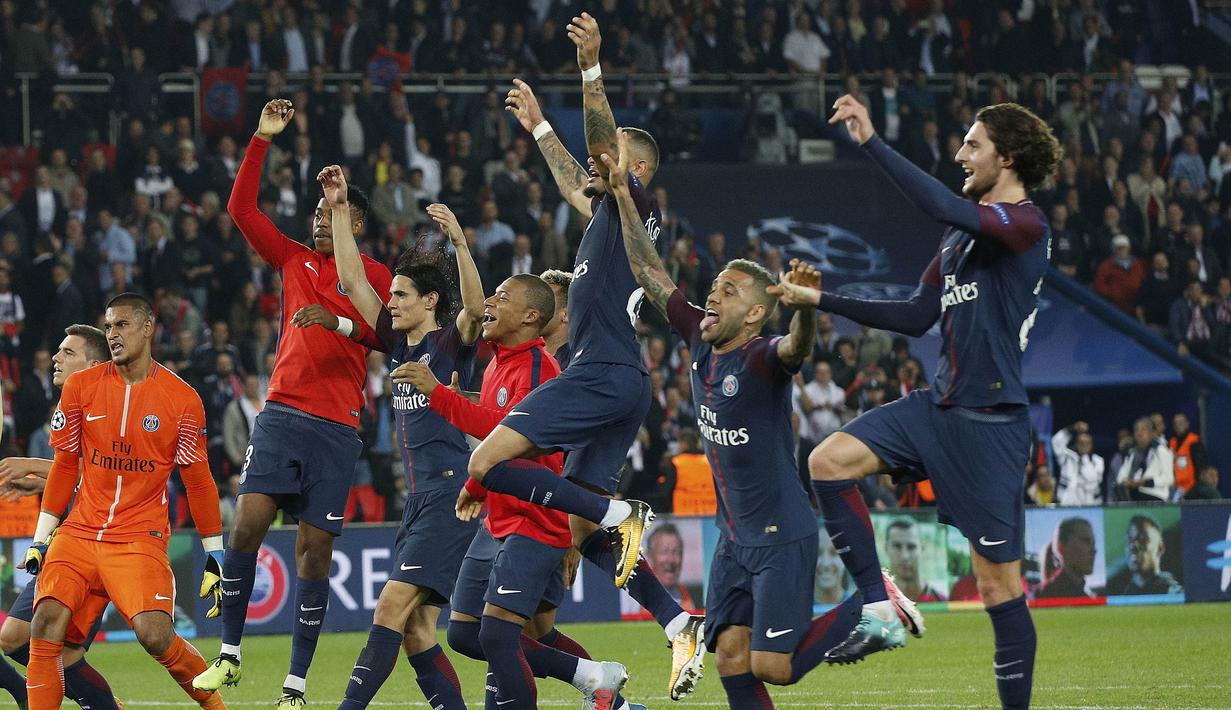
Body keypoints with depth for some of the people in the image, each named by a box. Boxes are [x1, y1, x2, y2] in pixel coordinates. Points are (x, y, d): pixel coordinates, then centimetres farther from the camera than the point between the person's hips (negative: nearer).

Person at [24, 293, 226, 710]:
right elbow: (64, 466, 13)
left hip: (141, 539, -3)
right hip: (79, 534, 3)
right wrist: (41, 539, 11)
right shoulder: (81, 386, 6)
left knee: (154, 634, -22)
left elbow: (198, 481, 7)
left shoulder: (182, 399, 0)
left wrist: (214, 555, 7)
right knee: (47, 620, -19)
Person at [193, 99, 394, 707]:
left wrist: (339, 321, -19)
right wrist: (262, 139, 6)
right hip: (282, 414, 2)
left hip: (337, 426, -2)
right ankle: (229, 655, -3)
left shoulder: (375, 275, 6)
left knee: (314, 547, -2)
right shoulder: (295, 260, 14)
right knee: (248, 521, -14)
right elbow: (241, 209, 10)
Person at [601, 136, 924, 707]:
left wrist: (804, 306, -61)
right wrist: (623, 191, 7)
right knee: (731, 660, 0)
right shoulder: (700, 342, 5)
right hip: (734, 537, 8)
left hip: (781, 535, -8)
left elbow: (798, 346, -39)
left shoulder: (763, 358, -16)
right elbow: (650, 273, 11)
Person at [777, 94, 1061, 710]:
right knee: (829, 460, -8)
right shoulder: (965, 232, 17)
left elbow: (944, 208, -30)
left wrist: (872, 143, -28)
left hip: (990, 419, -8)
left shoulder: (1025, 224, -12)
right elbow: (918, 317, 20)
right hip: (939, 405, 8)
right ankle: (879, 613, -4)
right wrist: (824, 301, 16)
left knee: (998, 579, -5)